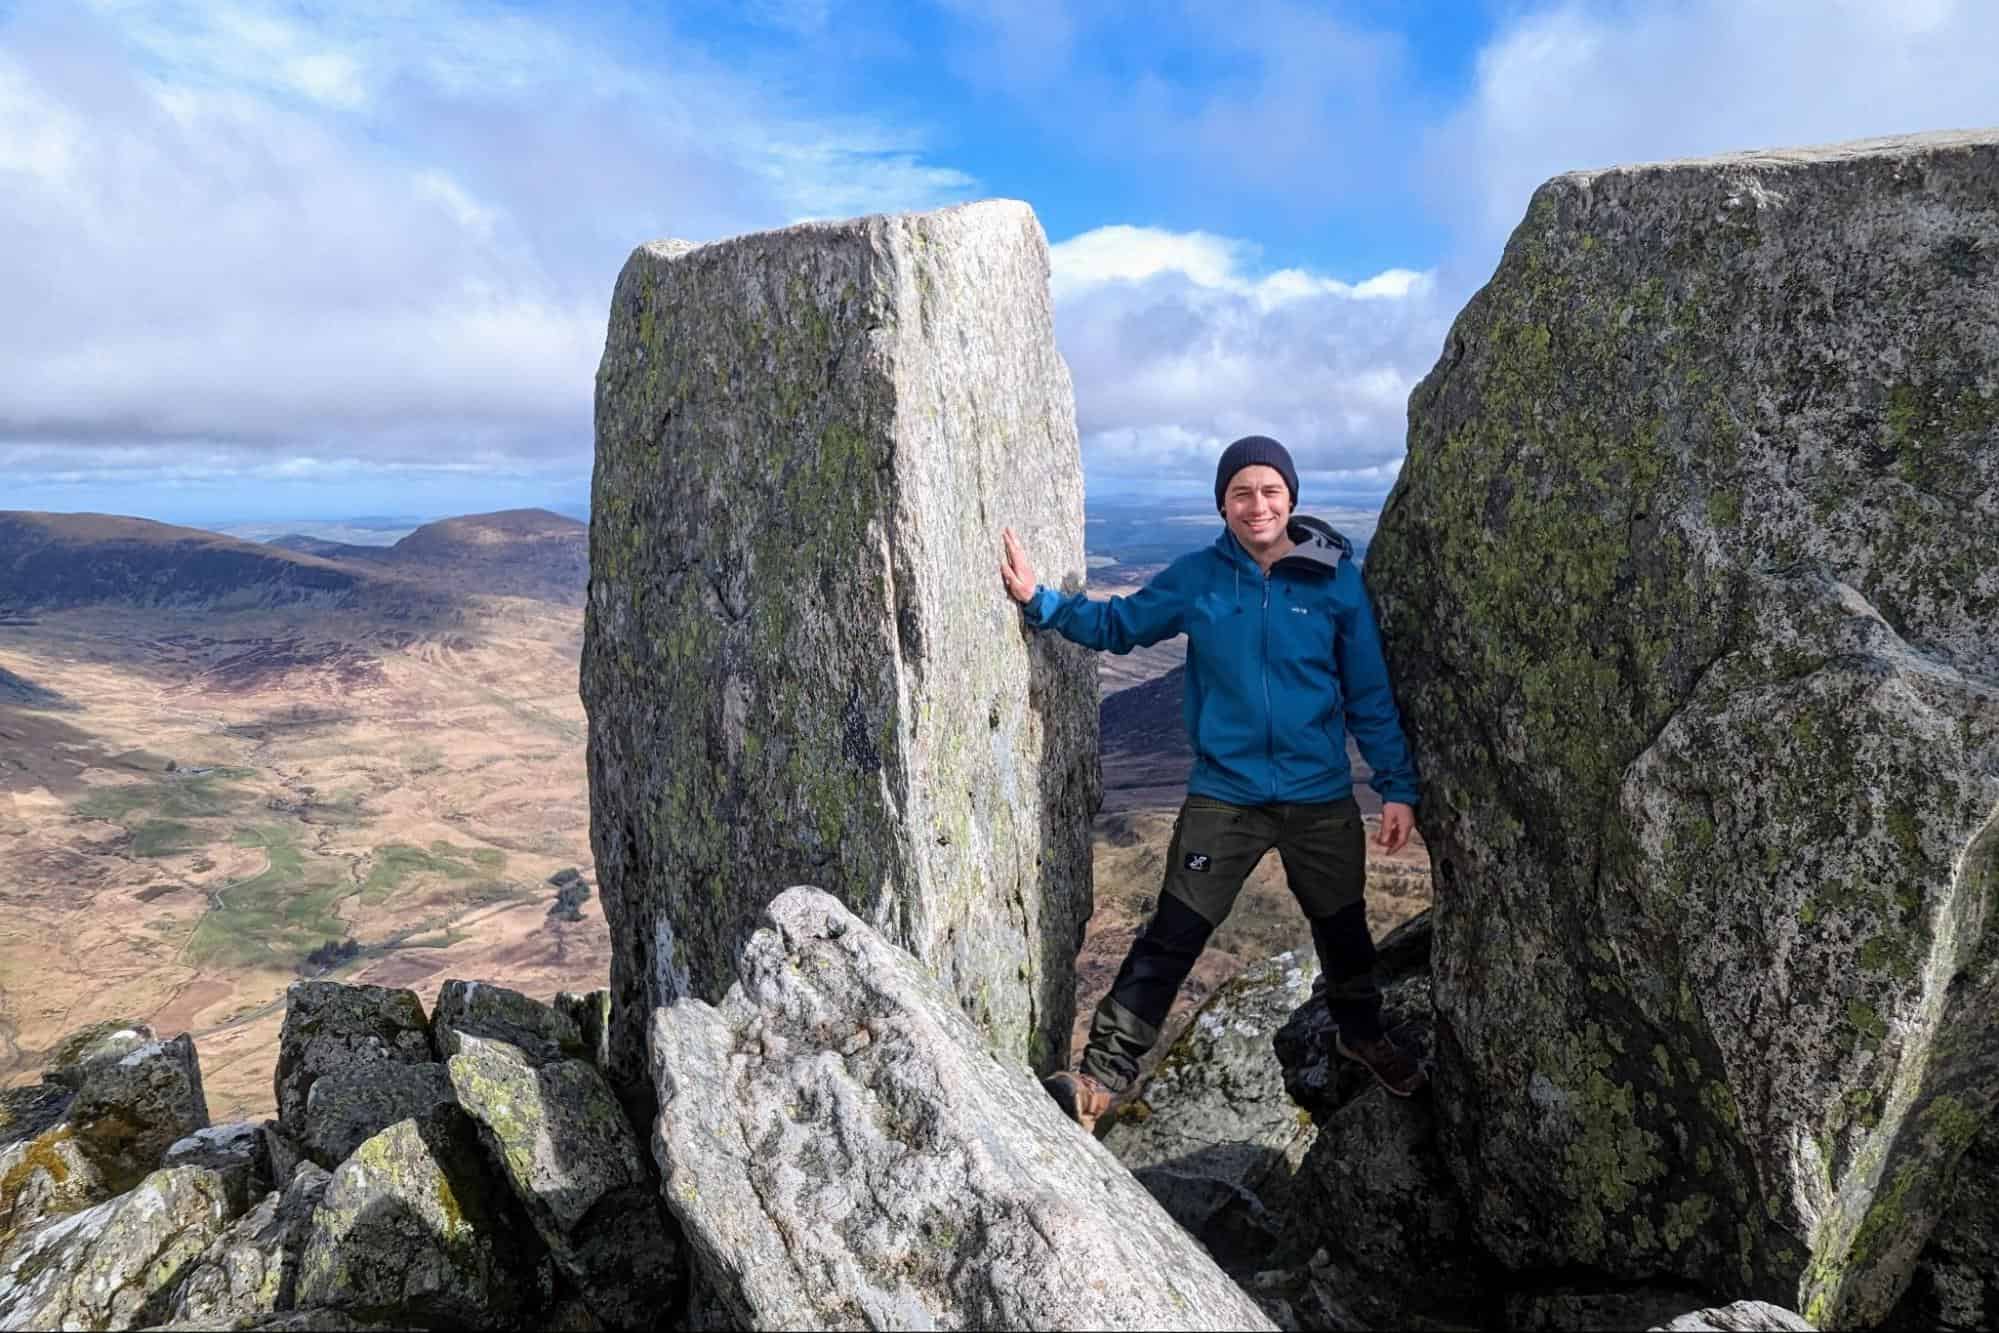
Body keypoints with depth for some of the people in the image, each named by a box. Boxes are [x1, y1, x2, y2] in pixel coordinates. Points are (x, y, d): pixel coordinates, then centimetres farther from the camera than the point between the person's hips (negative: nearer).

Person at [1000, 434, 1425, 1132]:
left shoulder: (1335, 579, -6)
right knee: (1169, 939, -7)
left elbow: (1370, 693, -2)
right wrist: (1039, 601, -9)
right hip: (1223, 796, -1)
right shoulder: (1197, 577, -5)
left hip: (1321, 799, 1)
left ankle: (1362, 1034, 50)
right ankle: (1101, 1075, -1)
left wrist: (1398, 786, -3)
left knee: (1343, 931, 22)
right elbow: (1117, 624, 4)